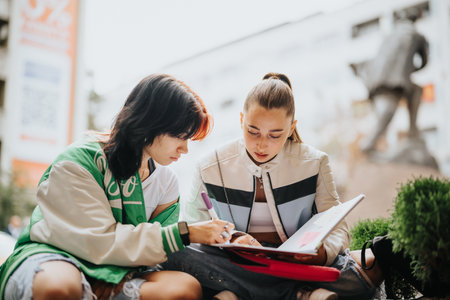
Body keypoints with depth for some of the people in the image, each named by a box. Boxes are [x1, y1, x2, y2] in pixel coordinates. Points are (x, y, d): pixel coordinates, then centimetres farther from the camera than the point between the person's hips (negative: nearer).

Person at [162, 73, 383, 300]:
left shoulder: (314, 164, 0)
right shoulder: (211, 168, 0)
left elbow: (337, 227, 0)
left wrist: (323, 253, -25)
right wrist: (230, 240, -23)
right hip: (238, 266, 1)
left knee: (367, 273, -29)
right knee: (176, 255, -31)